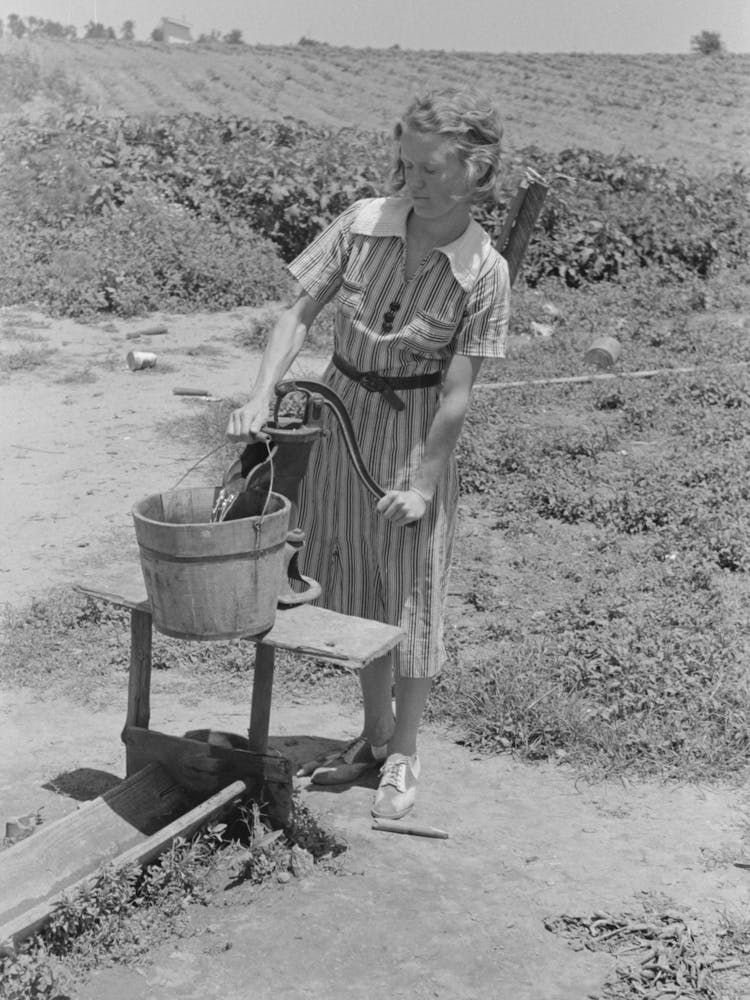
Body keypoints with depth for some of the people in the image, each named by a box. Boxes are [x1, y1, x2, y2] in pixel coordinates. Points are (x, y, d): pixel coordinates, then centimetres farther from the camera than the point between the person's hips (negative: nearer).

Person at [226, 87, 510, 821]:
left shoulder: (483, 271, -17)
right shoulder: (363, 222, -10)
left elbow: (457, 391, -15)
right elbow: (301, 312, -7)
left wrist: (423, 482, -15)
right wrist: (262, 394, -19)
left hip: (413, 429, -4)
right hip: (340, 412, 4)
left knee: (411, 595, 7)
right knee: (354, 587, 15)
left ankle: (403, 758, 26)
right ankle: (375, 732, 36)